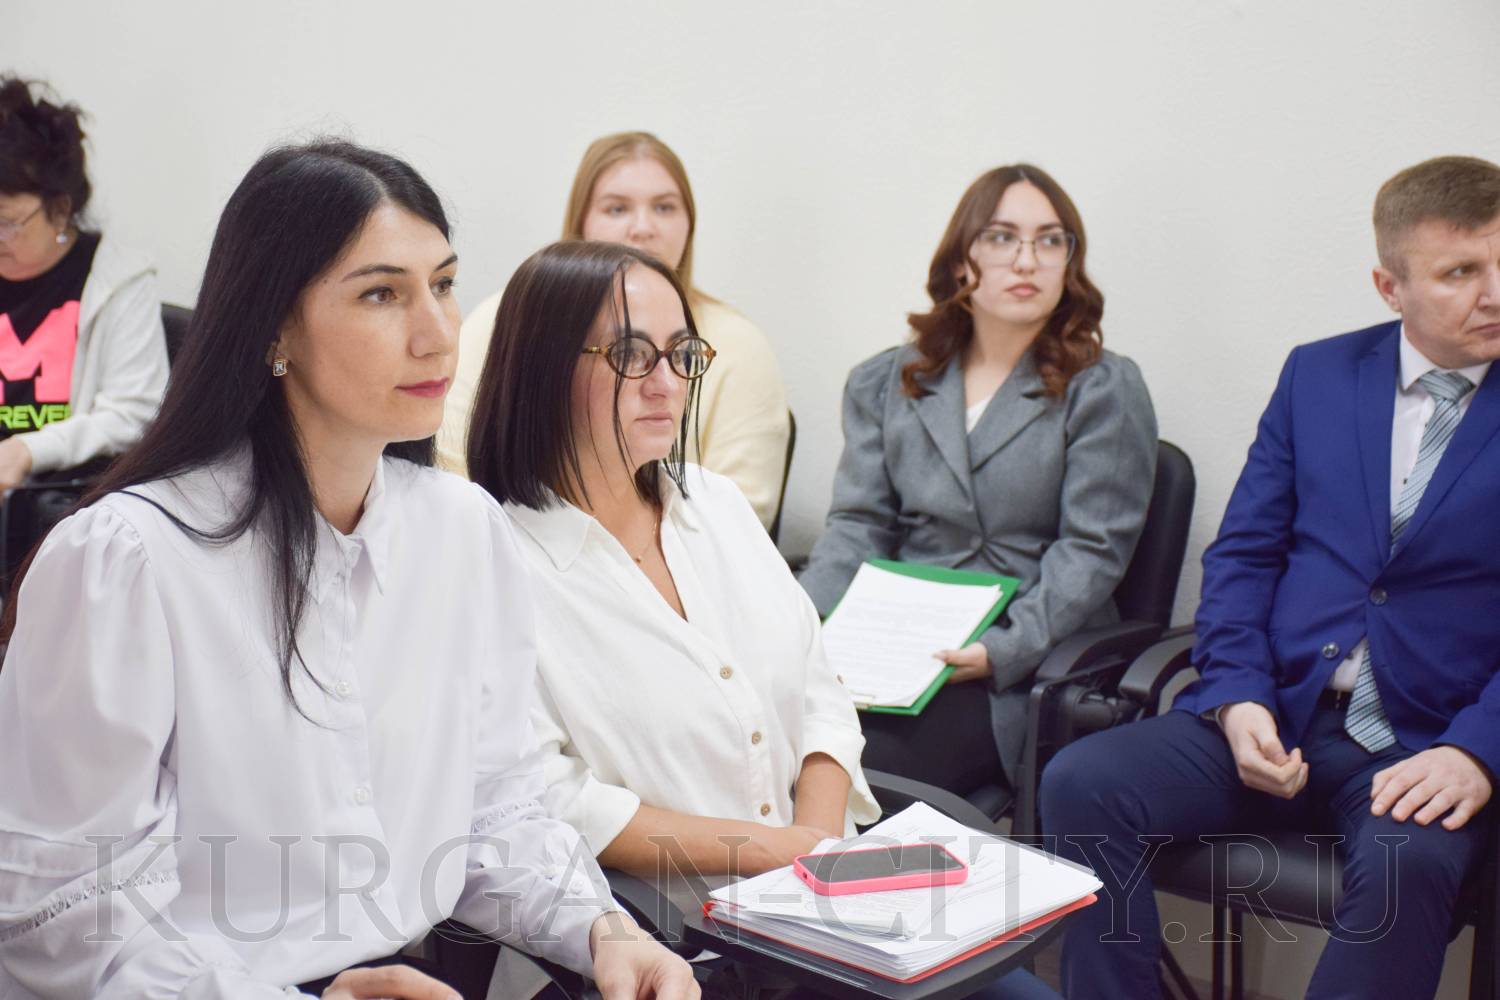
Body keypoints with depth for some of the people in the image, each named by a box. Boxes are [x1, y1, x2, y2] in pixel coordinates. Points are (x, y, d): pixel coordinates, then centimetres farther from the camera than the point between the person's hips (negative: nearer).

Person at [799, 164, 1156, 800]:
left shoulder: (1104, 390, 3)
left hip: (1027, 667, -3)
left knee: (871, 771, -28)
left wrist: (1002, 650, -19)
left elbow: (1090, 552, -5)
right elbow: (858, 526, 9)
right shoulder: (886, 384, 15)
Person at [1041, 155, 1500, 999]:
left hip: (1422, 748, -3)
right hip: (1277, 721, 3)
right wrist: (1238, 697, -6)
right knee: (1081, 782, -21)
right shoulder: (1318, 374, 13)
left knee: (1409, 866, -36)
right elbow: (1242, 552, 10)